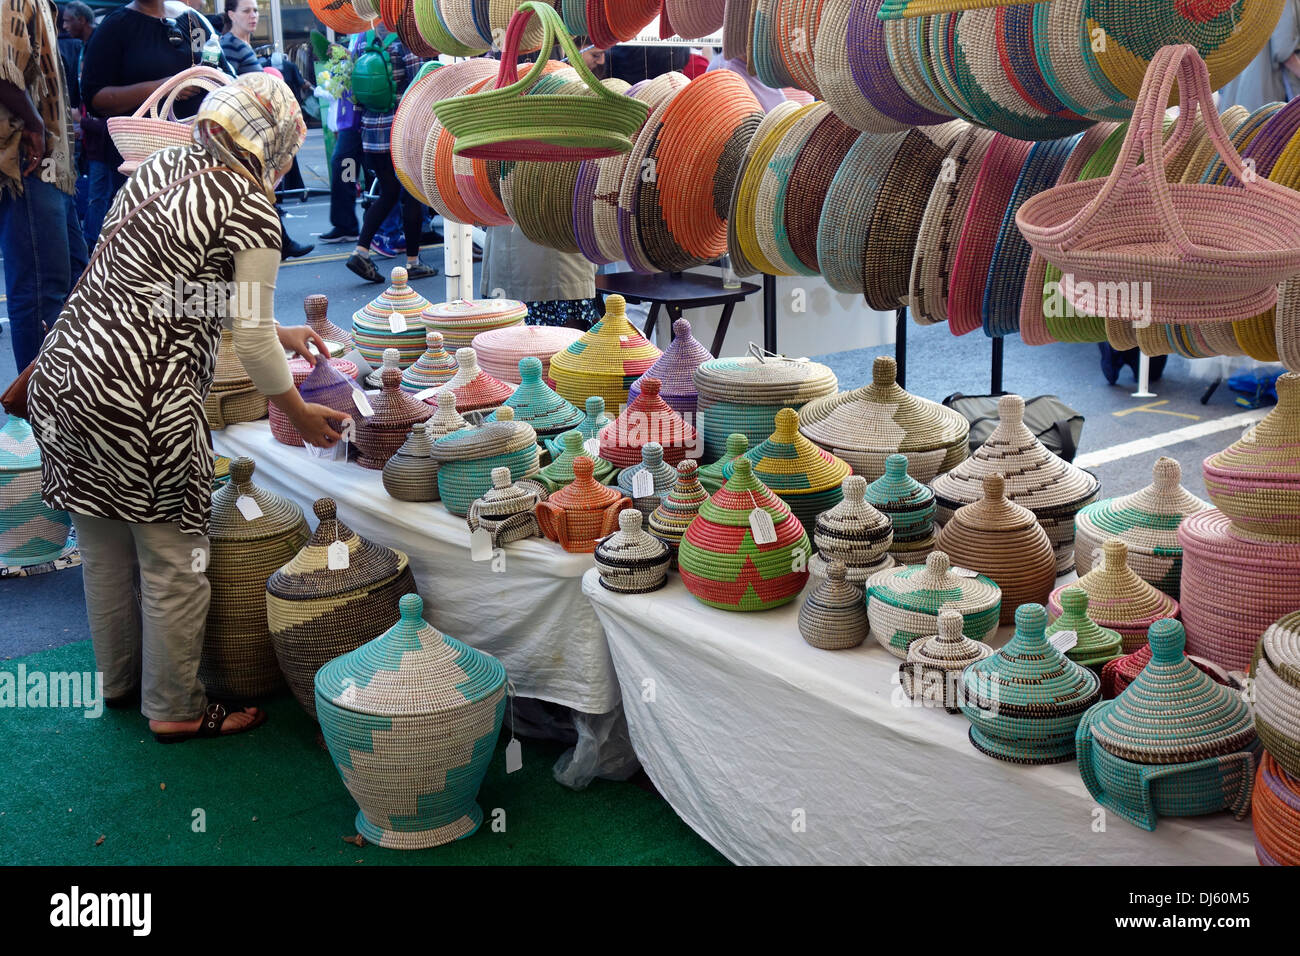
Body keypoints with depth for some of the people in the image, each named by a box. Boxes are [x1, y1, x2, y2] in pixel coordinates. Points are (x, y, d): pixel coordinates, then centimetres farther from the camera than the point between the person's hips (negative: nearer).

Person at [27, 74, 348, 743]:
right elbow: (250, 336, -6)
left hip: (63, 369, 9)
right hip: (138, 397, -8)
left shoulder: (161, 166, 15)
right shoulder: (251, 209, -9)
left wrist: (276, 333, 31)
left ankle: (116, 680, 40)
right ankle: (175, 708, 21)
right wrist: (299, 414, 10)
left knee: (103, 548, 22)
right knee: (172, 560, 8)